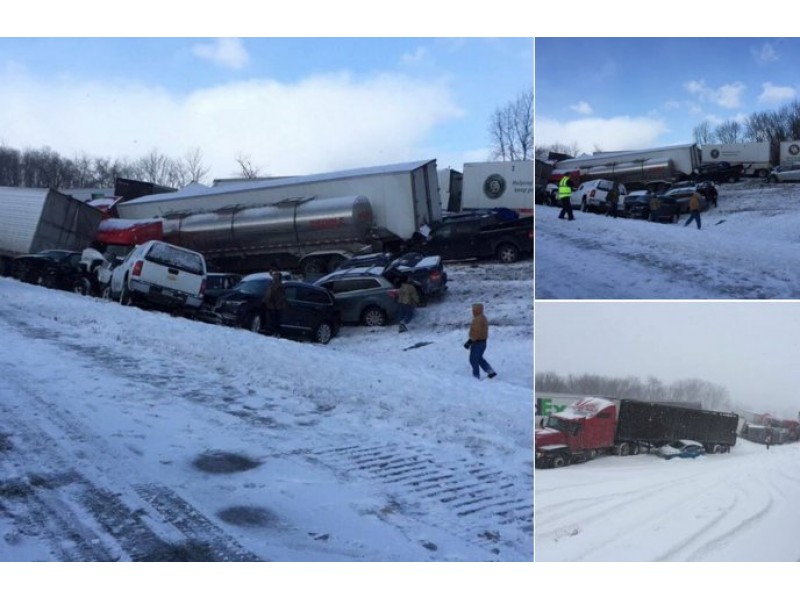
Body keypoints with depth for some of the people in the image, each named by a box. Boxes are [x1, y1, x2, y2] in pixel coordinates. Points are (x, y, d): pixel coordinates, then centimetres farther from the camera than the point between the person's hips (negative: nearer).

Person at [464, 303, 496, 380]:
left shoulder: (477, 320, -22)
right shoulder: (483, 318, 10)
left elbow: (476, 333, -26)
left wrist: (469, 342, -20)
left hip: (477, 342, -10)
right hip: (483, 341, 10)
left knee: (473, 360, 5)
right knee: (479, 358, 20)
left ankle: (476, 376, 12)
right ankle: (490, 371, 11)